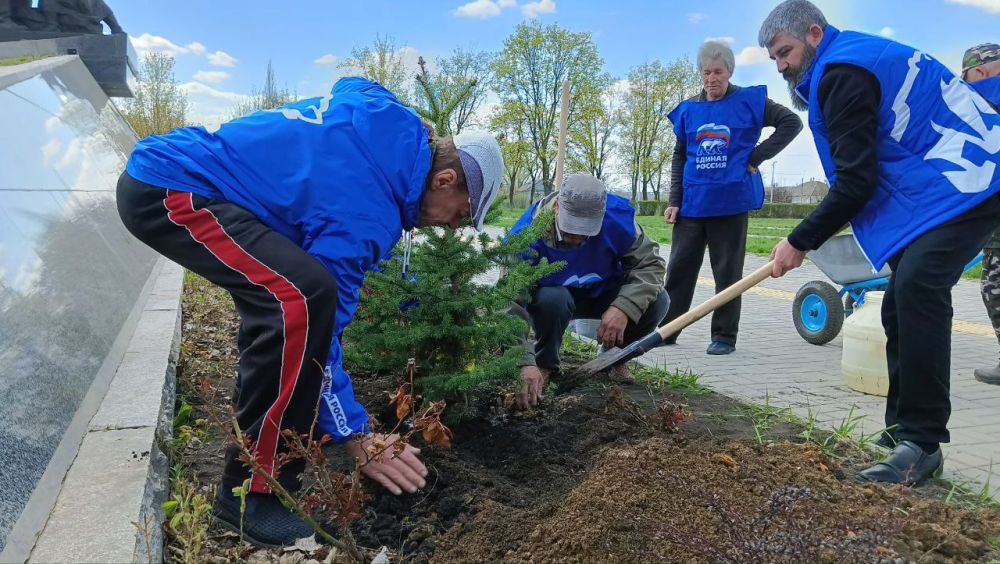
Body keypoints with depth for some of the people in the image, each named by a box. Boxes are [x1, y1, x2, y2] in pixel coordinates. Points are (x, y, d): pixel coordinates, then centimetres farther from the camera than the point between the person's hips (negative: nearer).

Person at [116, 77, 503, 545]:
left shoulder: (395, 126, 5)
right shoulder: (366, 214, -18)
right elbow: (319, 325, -16)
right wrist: (356, 438, -10)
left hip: (164, 169, 11)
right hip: (166, 190, -11)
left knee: (276, 290, 21)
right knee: (301, 296, -26)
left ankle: (256, 426, 30)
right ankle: (252, 493, -15)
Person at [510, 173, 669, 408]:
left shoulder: (617, 217, -26)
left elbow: (650, 263, -19)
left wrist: (624, 308, -37)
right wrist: (526, 363, -48)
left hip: (603, 295, 2)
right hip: (553, 298, -2)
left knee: (656, 301, -23)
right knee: (552, 299, -38)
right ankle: (546, 364, -6)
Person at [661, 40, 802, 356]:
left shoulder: (749, 101, 2)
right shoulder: (688, 110, 10)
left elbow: (792, 122, 2)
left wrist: (756, 157, -5)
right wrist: (674, 201, 5)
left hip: (731, 201, -3)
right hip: (691, 203, 3)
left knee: (728, 272, 3)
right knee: (679, 269, 6)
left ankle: (724, 336, 12)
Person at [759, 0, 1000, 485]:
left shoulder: (841, 72, -14)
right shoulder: (857, 57, 19)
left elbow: (855, 182, -17)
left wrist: (800, 242, -9)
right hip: (951, 183, 11)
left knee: (916, 286, -25)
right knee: (902, 301, 7)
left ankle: (922, 440, -21)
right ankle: (903, 430, 13)